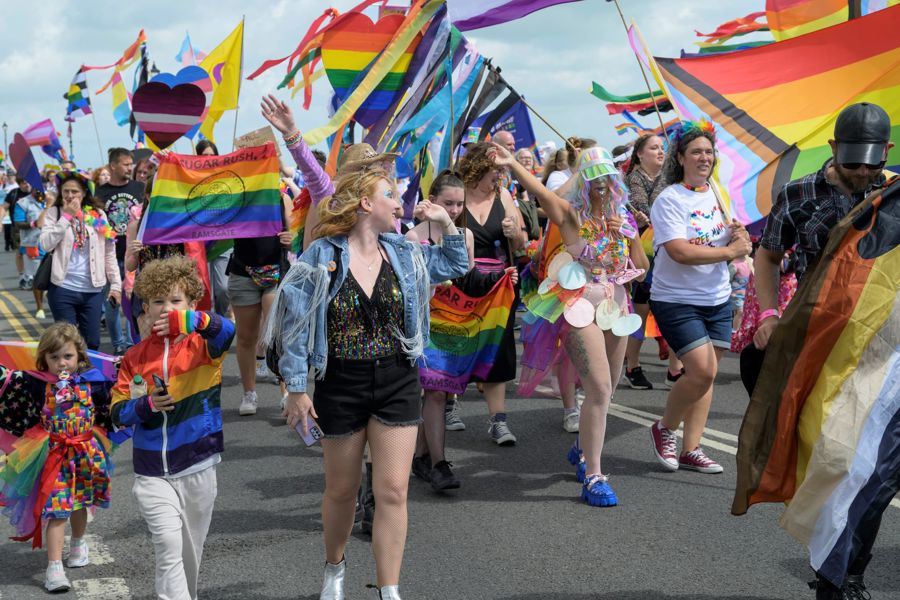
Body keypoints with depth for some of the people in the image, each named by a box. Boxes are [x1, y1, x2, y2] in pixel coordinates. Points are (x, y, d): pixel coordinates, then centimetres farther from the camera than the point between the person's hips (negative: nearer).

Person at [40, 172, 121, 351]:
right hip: (63, 289, -2)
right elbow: (46, 245, -13)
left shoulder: (98, 215, 6)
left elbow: (109, 254, 8)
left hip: (93, 290, 2)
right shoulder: (54, 213, 3)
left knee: (92, 343, 6)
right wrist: (67, 216, -12)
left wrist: (116, 284, 4)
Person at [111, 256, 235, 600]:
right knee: (168, 544, -15)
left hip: (198, 468, 0)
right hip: (153, 474, 0)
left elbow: (231, 332, -28)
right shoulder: (135, 357, 3)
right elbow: (117, 412, 5)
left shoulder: (202, 345, -4)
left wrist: (194, 320, -46)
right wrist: (147, 404, -15)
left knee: (190, 552, 15)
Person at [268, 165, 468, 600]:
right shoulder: (321, 256, -10)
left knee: (393, 491, -3)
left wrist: (446, 223, 3)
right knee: (342, 490, 13)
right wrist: (296, 388, -8)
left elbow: (457, 266, 19)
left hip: (398, 383, 3)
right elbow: (297, 323, -7)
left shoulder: (404, 253, 3)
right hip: (342, 385, -2)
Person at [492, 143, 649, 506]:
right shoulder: (573, 214, -8)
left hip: (615, 304, 6)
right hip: (580, 304, -6)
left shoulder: (623, 218, 8)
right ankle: (593, 477, -7)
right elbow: (540, 191, -26)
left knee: (606, 390, 17)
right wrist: (511, 164, -42)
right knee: (599, 389, -15)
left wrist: (628, 235, -8)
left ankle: (583, 445, 44)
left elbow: (641, 267, 7)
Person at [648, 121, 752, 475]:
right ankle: (664, 428, 11)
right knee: (701, 372, -13)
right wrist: (729, 250, -18)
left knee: (707, 374, 6)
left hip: (718, 299, 6)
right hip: (677, 300, -6)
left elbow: (737, 247, 15)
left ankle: (691, 450, 15)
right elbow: (680, 251, -23)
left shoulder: (719, 194, 8)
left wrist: (739, 236, -9)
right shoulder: (669, 199, -12)